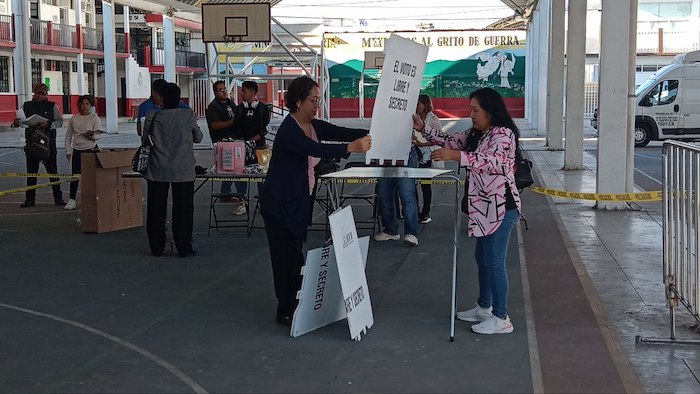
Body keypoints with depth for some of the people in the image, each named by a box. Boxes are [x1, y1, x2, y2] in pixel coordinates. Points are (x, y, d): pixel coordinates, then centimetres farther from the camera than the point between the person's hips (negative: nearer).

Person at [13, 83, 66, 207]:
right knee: (31, 171, 5)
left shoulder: (52, 106, 2)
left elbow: (60, 121, -4)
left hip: (48, 142, -2)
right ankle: (30, 199, 11)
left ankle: (58, 198, 9)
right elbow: (20, 120, 5)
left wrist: (48, 125, -22)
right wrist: (16, 123, -19)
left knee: (52, 170, 3)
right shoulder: (26, 106, 8)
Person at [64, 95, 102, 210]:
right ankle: (72, 200, 8)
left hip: (91, 149, -3)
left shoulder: (94, 118, 0)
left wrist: (92, 134, -31)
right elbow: (68, 135, 13)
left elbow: (98, 134, -8)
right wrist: (68, 151, 6)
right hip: (77, 150, 3)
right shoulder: (74, 119, 8)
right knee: (75, 175, 3)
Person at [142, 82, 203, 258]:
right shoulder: (188, 115, -6)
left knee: (156, 210, 9)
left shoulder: (153, 116, -3)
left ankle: (156, 247, 15)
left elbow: (144, 138, 7)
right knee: (183, 209, 5)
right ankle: (184, 248, 6)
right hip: (183, 170, -1)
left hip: (157, 170, 2)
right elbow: (198, 137, 6)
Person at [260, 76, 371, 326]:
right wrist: (351, 148, -47)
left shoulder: (314, 127, 5)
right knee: (285, 256, -2)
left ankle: (296, 305, 20)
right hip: (280, 204, -8)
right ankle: (285, 312, 7)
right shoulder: (288, 130, -21)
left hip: (299, 202, 8)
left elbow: (342, 133, -5)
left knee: (295, 254, 13)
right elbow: (316, 150, -37)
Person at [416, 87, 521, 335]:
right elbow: (451, 141, 19)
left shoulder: (503, 134, -15)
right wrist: (423, 129, 7)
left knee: (494, 261, -7)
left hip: (500, 206, -10)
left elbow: (492, 161, -31)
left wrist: (456, 156, -40)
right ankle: (484, 307, 32)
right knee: (482, 258, 18)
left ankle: (501, 319, 0)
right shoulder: (477, 135, 15)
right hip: (485, 207, 10)